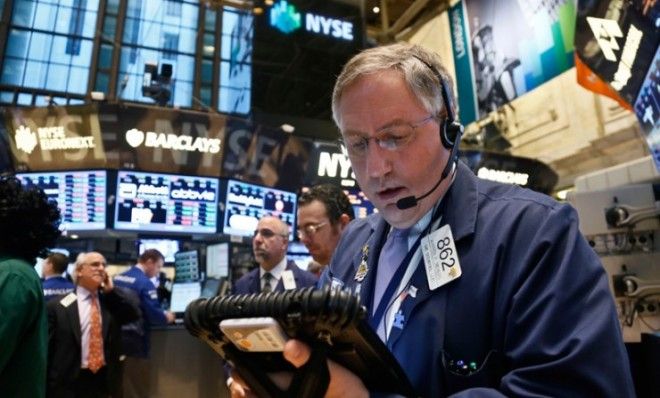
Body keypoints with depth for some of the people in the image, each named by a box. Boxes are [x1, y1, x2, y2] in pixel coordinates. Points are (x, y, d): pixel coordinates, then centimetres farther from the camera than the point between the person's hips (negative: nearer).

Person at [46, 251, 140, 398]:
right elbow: (47, 349, -4)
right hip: (69, 384, -3)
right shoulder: (57, 306, -5)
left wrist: (111, 290, -9)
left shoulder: (112, 300, 5)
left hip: (105, 382, 3)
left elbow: (134, 314, -10)